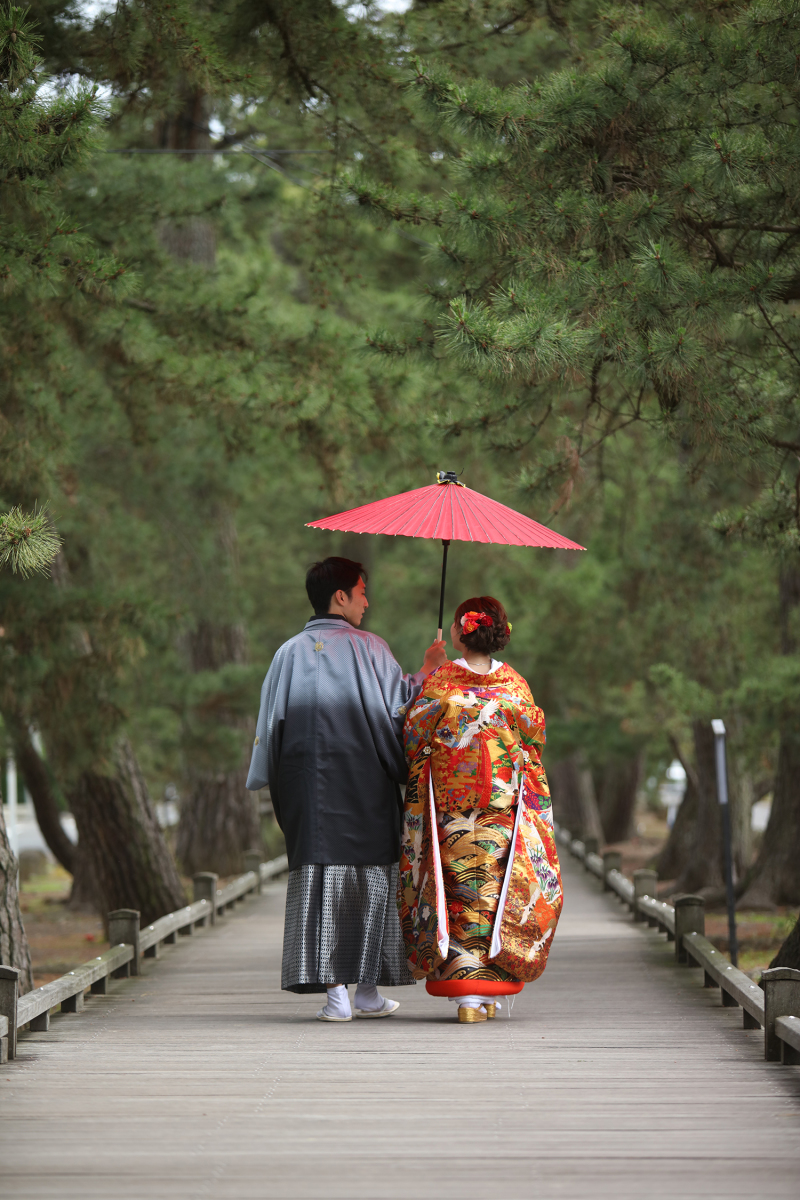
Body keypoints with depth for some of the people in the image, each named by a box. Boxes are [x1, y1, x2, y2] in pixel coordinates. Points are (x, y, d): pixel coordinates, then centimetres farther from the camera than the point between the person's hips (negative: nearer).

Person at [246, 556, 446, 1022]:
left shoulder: (290, 653, 5)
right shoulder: (369, 648, -4)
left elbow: (270, 725, 5)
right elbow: (399, 706, -2)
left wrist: (273, 783, 14)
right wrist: (428, 671, 12)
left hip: (308, 787, 2)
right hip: (366, 785, -2)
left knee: (320, 875, 0)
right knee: (371, 876, 8)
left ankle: (335, 990, -8)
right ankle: (369, 991, 12)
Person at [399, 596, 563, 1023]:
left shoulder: (439, 684, -8)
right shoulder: (514, 685, -3)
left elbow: (413, 739, -2)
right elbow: (535, 739, 6)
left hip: (448, 807, -1)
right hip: (503, 809, 1)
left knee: (457, 893, 3)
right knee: (495, 888, 9)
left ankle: (466, 994, -2)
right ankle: (490, 989, 8)